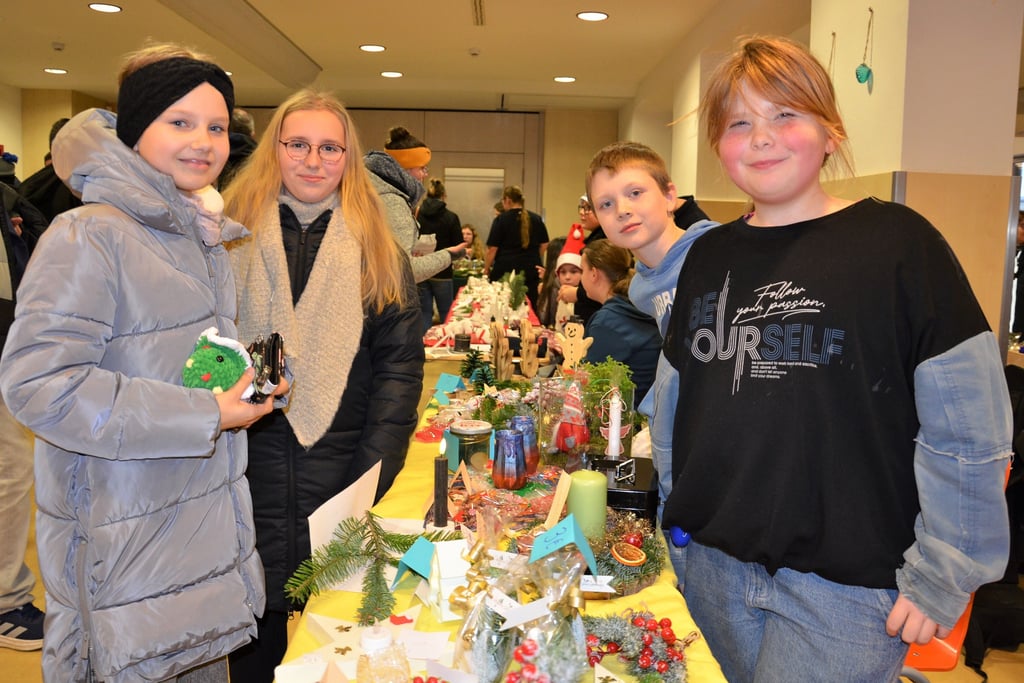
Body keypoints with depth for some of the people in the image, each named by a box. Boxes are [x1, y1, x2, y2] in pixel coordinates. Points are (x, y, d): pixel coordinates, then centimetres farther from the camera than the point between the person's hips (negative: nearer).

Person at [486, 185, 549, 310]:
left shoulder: (501, 220, -5)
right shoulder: (536, 219, 7)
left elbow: (492, 249, -7)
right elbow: (544, 245, 11)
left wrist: (486, 268, 4)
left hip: (505, 271, -3)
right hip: (531, 272, 3)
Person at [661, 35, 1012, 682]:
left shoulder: (897, 241, -9)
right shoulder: (709, 257, 6)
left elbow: (966, 428, -11)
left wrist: (941, 577, -12)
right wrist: (679, 515, 11)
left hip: (847, 585, -5)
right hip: (714, 568, 5)